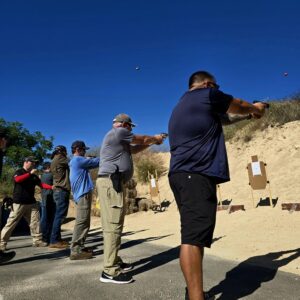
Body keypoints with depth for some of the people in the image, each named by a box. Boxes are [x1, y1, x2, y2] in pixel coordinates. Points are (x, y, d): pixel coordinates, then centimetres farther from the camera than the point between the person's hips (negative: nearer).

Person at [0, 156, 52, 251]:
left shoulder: (34, 176, 15)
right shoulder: (19, 172, -1)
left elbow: (41, 184, 7)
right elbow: (17, 179, -23)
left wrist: (52, 187, -7)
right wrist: (30, 173, -28)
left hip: (31, 203, 6)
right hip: (19, 203, -5)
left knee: (35, 222, 2)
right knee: (11, 223, -2)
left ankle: (37, 240, 8)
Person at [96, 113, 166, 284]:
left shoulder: (120, 140, 25)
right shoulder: (118, 132, -4)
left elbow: (135, 149, 30)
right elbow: (142, 140, 4)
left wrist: (152, 142, 30)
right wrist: (156, 139, 21)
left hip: (112, 182, 11)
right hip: (111, 182, -11)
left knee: (113, 224, 12)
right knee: (113, 225, -12)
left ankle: (115, 262, 21)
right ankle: (110, 271, -9)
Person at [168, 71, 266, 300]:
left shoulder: (180, 106, 27)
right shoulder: (207, 95, 3)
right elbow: (238, 106, 18)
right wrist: (255, 108, 39)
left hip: (184, 175, 9)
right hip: (196, 175, -9)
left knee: (195, 236, 12)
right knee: (193, 237, -14)